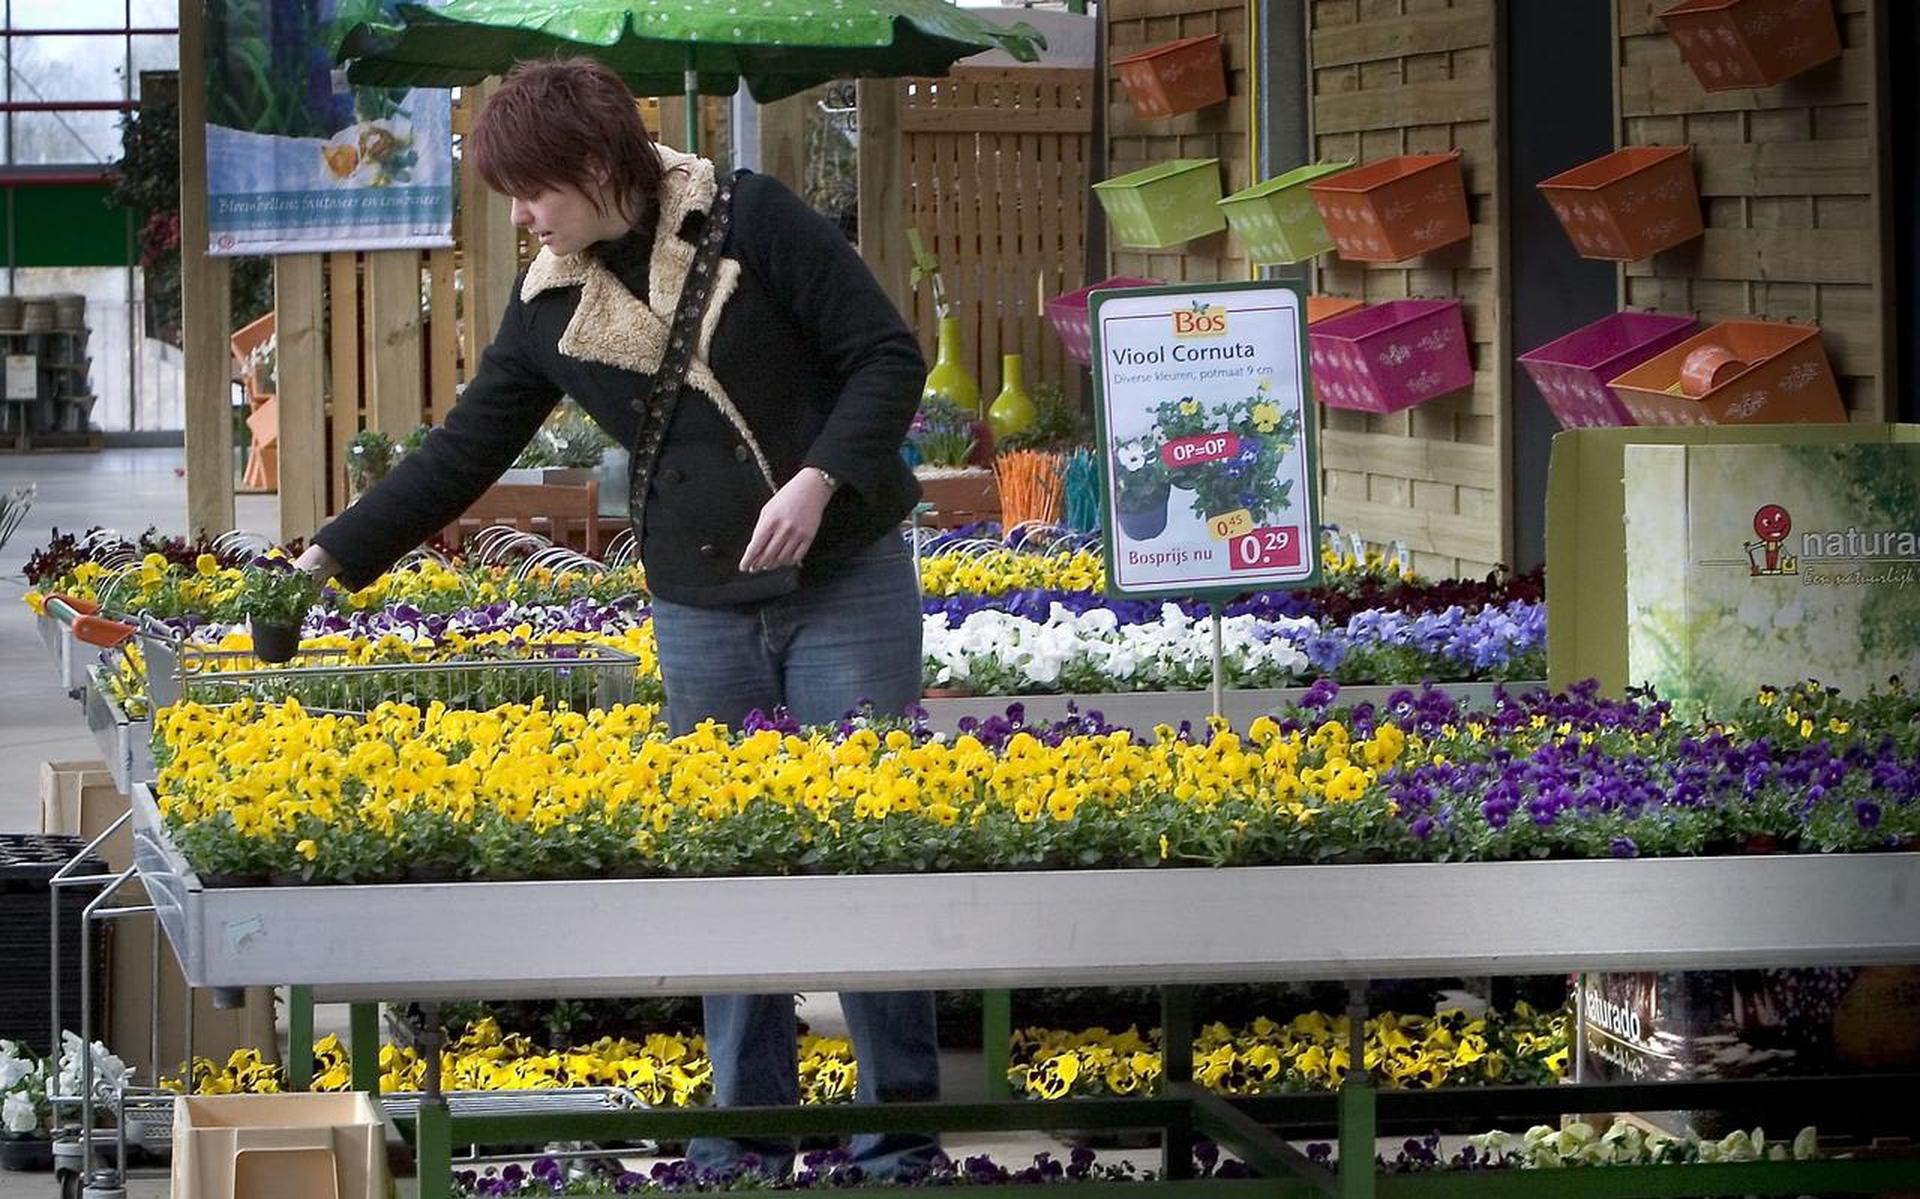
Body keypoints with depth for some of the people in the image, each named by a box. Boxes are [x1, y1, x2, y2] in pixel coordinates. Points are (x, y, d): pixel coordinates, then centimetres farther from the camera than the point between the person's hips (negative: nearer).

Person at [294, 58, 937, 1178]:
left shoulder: (751, 220, -8)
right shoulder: (552, 307, 6)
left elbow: (888, 354, -8)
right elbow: (465, 450, 11)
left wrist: (819, 477, -20)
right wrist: (331, 558, 7)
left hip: (848, 582, -4)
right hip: (702, 612, 4)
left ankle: (902, 1130, 4)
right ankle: (747, 1136, 12)